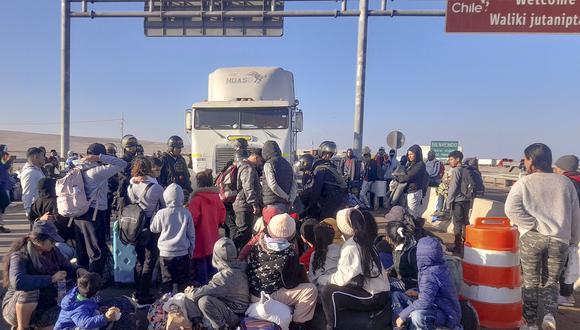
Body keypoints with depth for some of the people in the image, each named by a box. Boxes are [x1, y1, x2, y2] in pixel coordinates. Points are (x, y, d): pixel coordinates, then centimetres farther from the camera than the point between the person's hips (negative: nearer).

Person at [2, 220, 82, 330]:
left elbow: (68, 269, 10)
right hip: (14, 308, -4)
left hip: (45, 307, 4)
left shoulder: (53, 252, -2)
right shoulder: (20, 256, -20)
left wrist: (78, 271, -14)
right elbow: (18, 282, -39)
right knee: (30, 290, -35)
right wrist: (51, 278, -34)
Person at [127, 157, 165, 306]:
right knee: (149, 261, 4)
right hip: (152, 228, -5)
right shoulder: (156, 188, -17)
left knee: (139, 259, 18)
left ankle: (137, 293, 27)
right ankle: (143, 296, 8)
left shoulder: (130, 187, -3)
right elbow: (164, 207, -7)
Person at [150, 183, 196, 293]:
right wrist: (191, 250, 14)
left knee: (167, 281, 9)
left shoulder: (161, 213, -10)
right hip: (183, 252, 1)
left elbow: (153, 229, 7)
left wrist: (154, 217, 23)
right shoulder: (186, 213, -6)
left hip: (166, 252, -1)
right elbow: (191, 234, 2)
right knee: (183, 281, 11)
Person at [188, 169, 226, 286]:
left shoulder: (196, 199, -18)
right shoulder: (216, 197, -2)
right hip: (213, 238, 6)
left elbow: (193, 219, -18)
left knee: (200, 263, 6)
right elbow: (222, 217, 5)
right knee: (211, 262, 18)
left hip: (200, 238, -6)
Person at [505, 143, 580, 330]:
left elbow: (511, 209, -18)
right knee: (552, 280, 18)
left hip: (531, 237, -2)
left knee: (531, 281, 11)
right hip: (559, 239, 2)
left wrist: (534, 224, -9)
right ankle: (549, 314, -1)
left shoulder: (523, 183, -3)